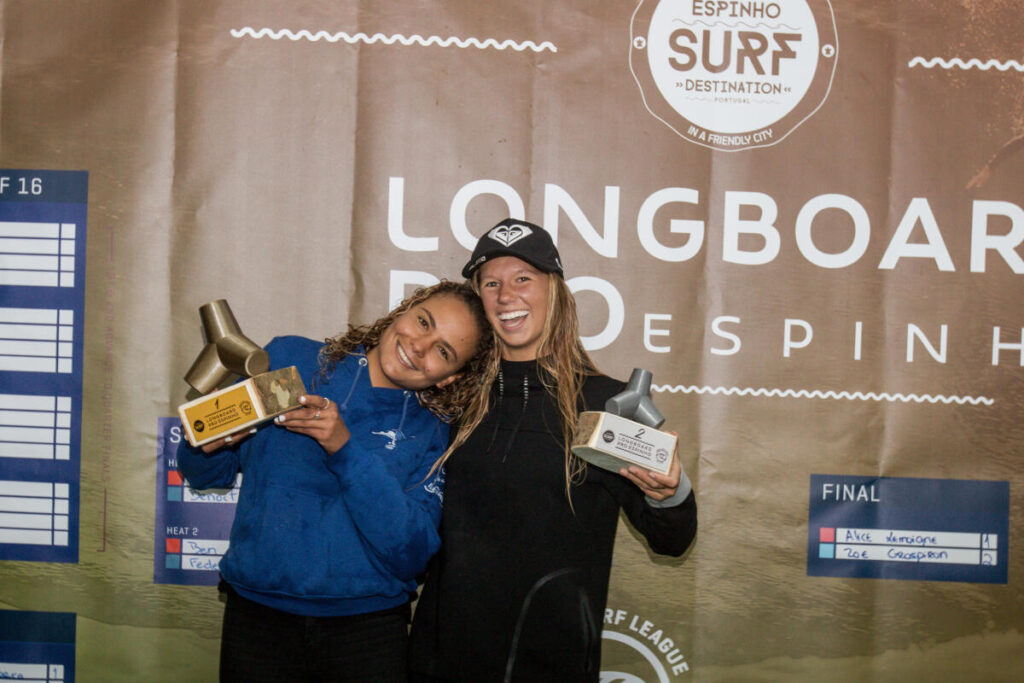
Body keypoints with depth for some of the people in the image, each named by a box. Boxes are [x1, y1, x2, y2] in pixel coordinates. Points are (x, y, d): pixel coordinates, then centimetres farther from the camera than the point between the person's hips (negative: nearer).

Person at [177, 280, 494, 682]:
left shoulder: (432, 437, -2)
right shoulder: (288, 360, -2)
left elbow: (410, 556, -15)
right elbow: (204, 475, 6)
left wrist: (345, 450, -22)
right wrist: (210, 444, -16)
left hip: (370, 631, 0)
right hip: (257, 616, 1)